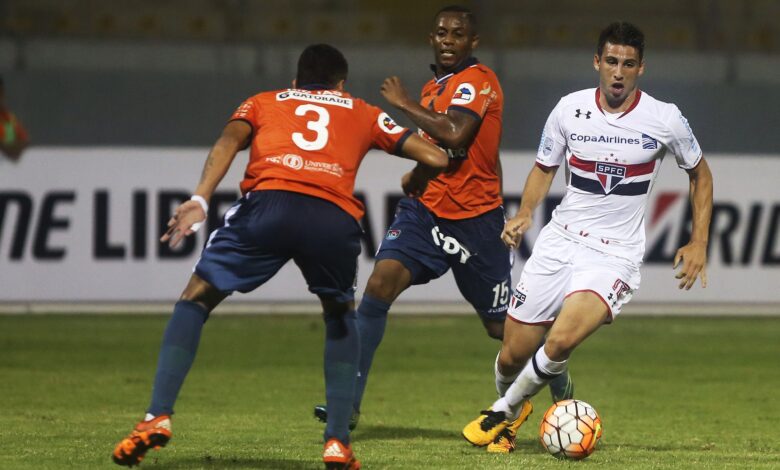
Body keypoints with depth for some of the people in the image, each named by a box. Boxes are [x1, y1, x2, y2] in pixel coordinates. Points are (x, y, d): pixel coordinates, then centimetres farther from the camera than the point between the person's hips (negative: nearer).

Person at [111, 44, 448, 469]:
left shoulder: (264, 102, 31)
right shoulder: (363, 114, 33)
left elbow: (229, 140, 10)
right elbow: (434, 158, 26)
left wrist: (200, 200, -2)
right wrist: (414, 185, 48)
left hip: (269, 201, -1)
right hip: (336, 217, 1)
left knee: (196, 299, 14)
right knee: (341, 315, 28)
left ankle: (158, 417, -3)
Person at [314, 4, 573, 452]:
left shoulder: (476, 80, -12)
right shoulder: (436, 86, 14)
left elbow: (455, 134, -29)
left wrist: (406, 104, -18)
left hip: (475, 217, -6)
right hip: (427, 209, 6)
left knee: (502, 326, 5)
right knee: (379, 284, -17)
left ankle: (559, 382, 35)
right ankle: (349, 402, -17)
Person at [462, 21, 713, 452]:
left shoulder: (665, 120, -6)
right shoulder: (570, 109, -1)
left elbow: (699, 173, 11)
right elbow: (544, 167, 15)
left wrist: (698, 242, 4)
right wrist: (525, 213, -4)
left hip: (614, 255, -3)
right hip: (559, 240, 3)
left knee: (561, 341, -27)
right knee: (512, 356, 2)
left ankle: (505, 411, -1)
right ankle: (507, 412, 37)